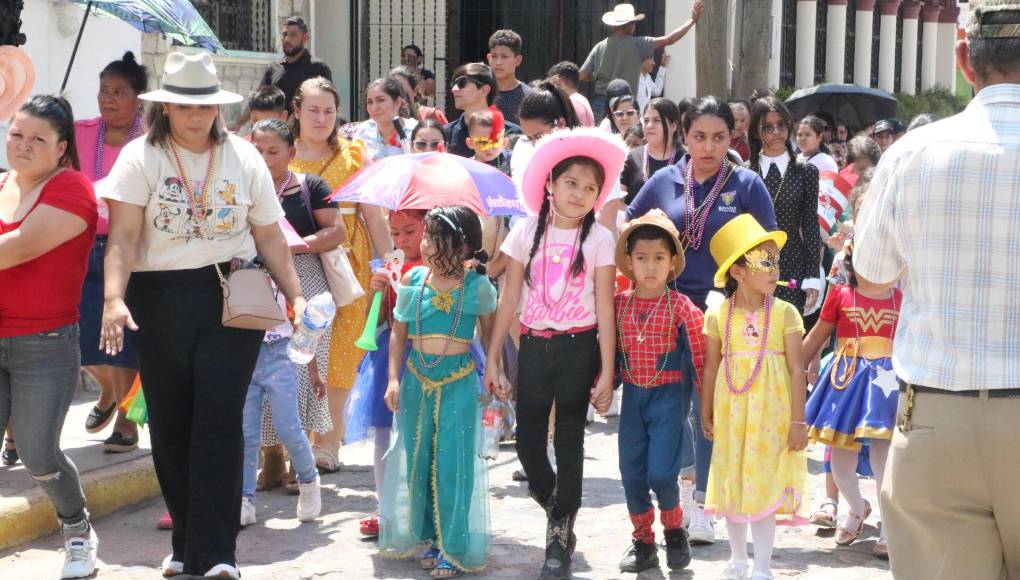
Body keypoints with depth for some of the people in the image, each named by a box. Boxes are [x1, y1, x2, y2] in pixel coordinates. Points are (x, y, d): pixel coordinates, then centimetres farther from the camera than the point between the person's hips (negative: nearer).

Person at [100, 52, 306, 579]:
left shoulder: (242, 157, 5)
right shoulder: (141, 157, -2)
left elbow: (269, 237, 9)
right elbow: (124, 238, -10)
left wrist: (295, 296, 2)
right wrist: (114, 299, -24)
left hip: (232, 298, 0)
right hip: (160, 303, 0)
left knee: (218, 422, -7)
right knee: (170, 425, 7)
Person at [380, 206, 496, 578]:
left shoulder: (477, 286, -5)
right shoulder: (413, 280, 1)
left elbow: (490, 334, 6)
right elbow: (398, 333, 6)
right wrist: (394, 379, -1)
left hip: (459, 381, -3)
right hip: (417, 378, 3)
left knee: (453, 462, -3)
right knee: (419, 461, 8)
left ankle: (453, 548, 5)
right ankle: (430, 537, 22)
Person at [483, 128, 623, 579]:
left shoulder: (598, 240, -5)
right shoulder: (526, 232, 0)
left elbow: (605, 309, -6)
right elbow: (509, 300, 4)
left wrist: (606, 373, -9)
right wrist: (492, 359, 2)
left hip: (578, 348, -2)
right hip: (533, 346, 2)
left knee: (570, 442, 4)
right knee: (528, 442, 4)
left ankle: (560, 539, 19)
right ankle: (556, 510, 34)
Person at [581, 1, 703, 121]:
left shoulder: (599, 47, 2)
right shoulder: (636, 45, -6)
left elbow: (583, 76, 1)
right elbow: (669, 40, -5)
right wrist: (693, 20, 3)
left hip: (600, 101, 3)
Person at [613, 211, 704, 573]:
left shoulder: (681, 308, -9)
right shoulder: (619, 304, 1)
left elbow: (699, 358, -5)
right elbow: (609, 352, 8)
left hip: (669, 395, -4)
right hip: (633, 395, 4)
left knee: (661, 472, -11)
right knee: (631, 472, 7)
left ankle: (674, 528, 17)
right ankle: (643, 541, 22)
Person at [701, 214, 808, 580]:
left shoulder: (784, 314, -5)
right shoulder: (719, 316, 0)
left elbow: (797, 369, -4)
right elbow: (711, 368, 7)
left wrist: (798, 421, -6)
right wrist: (706, 415, 9)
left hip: (770, 415, -2)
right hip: (731, 415, 2)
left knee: (764, 486, 1)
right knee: (732, 485, 11)